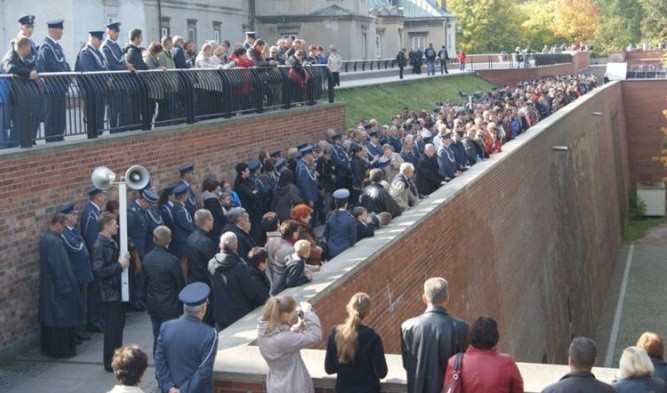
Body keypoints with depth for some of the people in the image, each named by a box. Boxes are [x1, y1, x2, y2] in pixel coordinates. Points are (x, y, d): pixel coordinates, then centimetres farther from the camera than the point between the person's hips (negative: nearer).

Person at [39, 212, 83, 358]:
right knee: (62, 317, -1)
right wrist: (65, 287, -18)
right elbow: (59, 267, -23)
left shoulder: (47, 238, 9)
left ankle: (49, 346, 24)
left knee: (51, 317, 16)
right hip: (57, 287, -10)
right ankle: (61, 349, 5)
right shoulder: (54, 242, -23)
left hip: (48, 285, 10)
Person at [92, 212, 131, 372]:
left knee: (118, 325, 16)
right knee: (112, 328, -1)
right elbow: (100, 271, -25)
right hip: (109, 294, -9)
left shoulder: (111, 243, 9)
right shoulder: (99, 246, -18)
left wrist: (123, 261, 1)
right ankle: (110, 363, 9)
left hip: (118, 291, 9)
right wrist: (120, 265, -19)